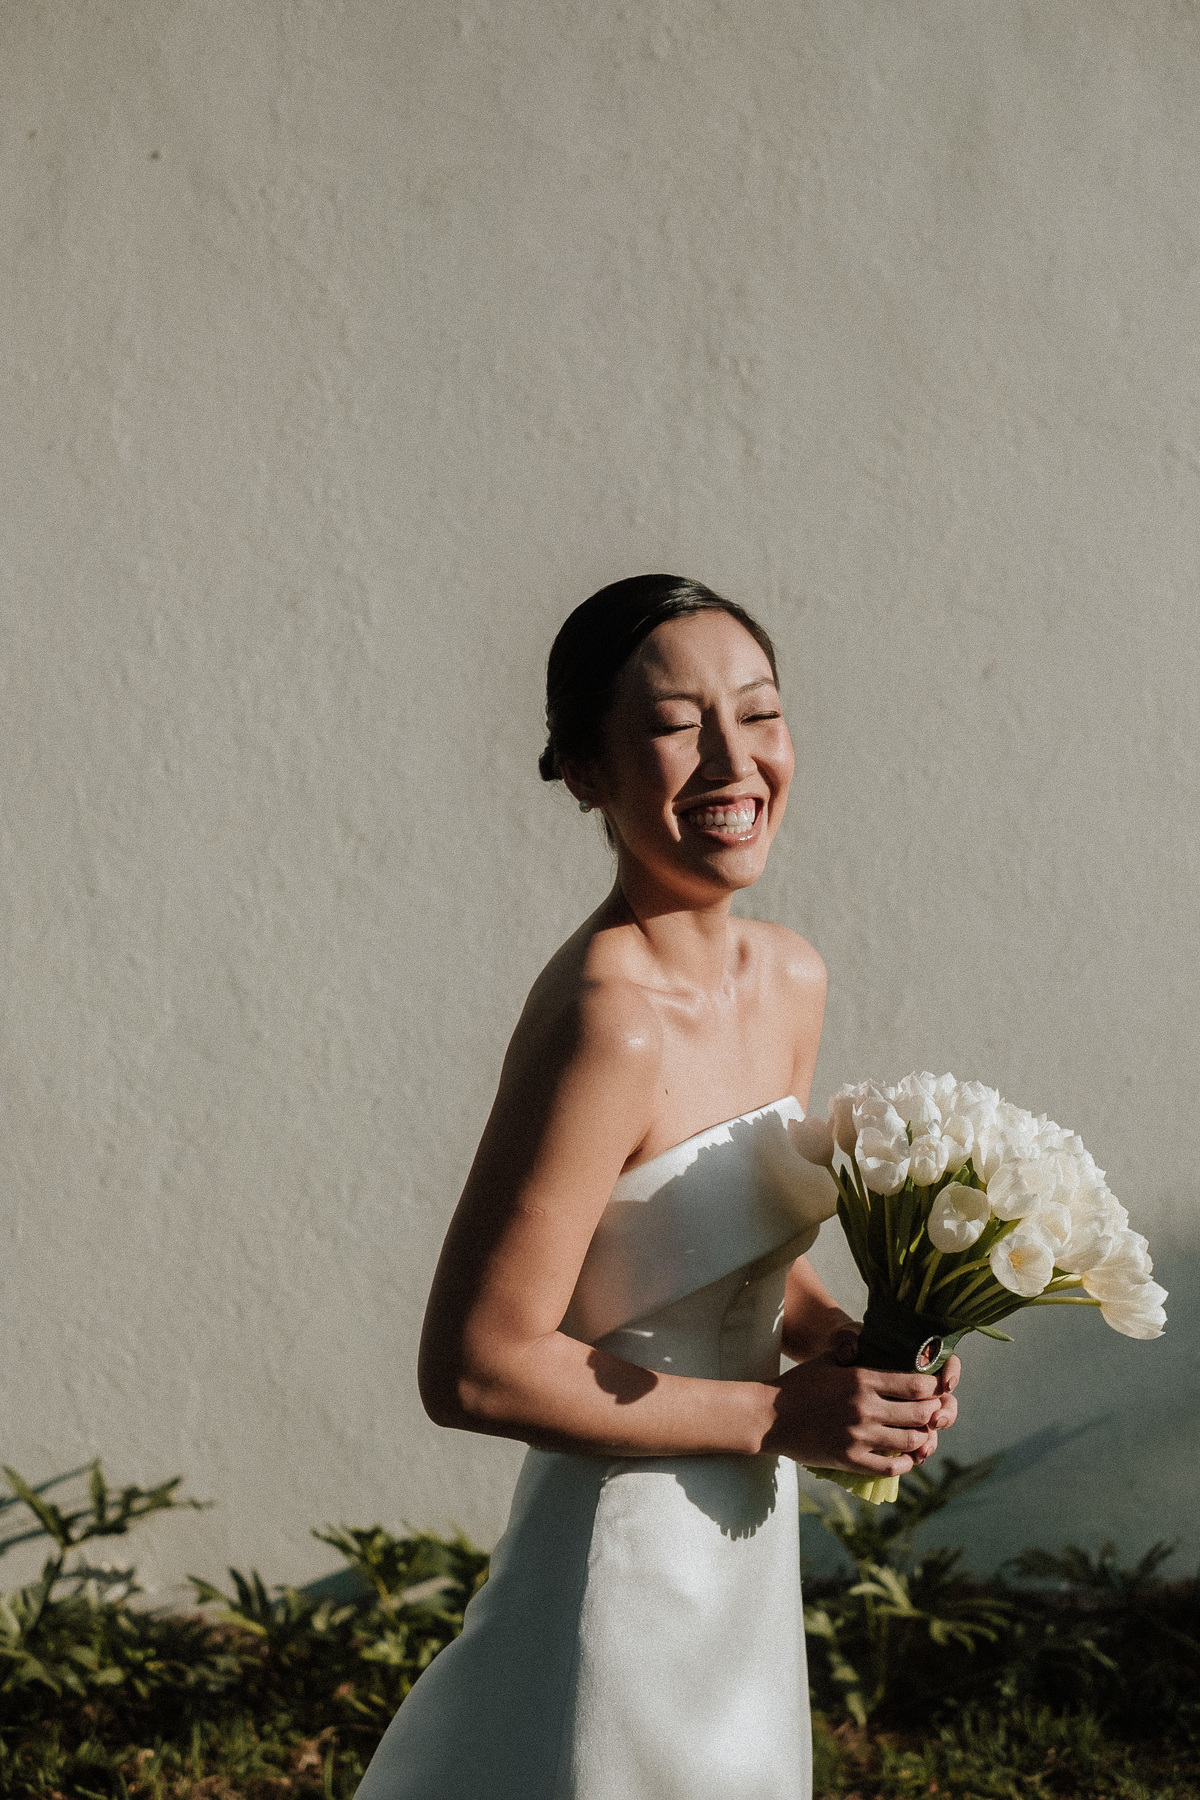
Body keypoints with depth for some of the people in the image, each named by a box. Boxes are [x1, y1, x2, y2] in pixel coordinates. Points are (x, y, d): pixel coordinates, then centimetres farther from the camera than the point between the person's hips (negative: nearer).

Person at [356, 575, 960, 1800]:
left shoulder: (789, 980, 1)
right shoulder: (608, 1021, -25)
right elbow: (475, 1369, -24)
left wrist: (837, 1341, -4)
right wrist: (778, 1416, -19)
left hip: (741, 1554, 8)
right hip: (621, 1571, -8)